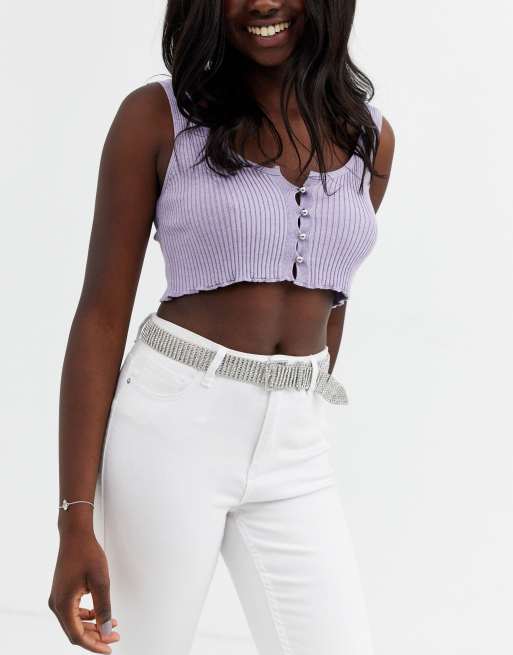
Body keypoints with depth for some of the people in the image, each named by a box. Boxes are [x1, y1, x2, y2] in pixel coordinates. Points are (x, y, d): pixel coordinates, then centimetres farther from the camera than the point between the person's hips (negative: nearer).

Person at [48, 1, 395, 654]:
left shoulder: (370, 138, 7)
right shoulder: (157, 116, -5)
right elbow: (102, 315, -7)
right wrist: (76, 520, -13)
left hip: (297, 454, 4)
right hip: (172, 428, -4)